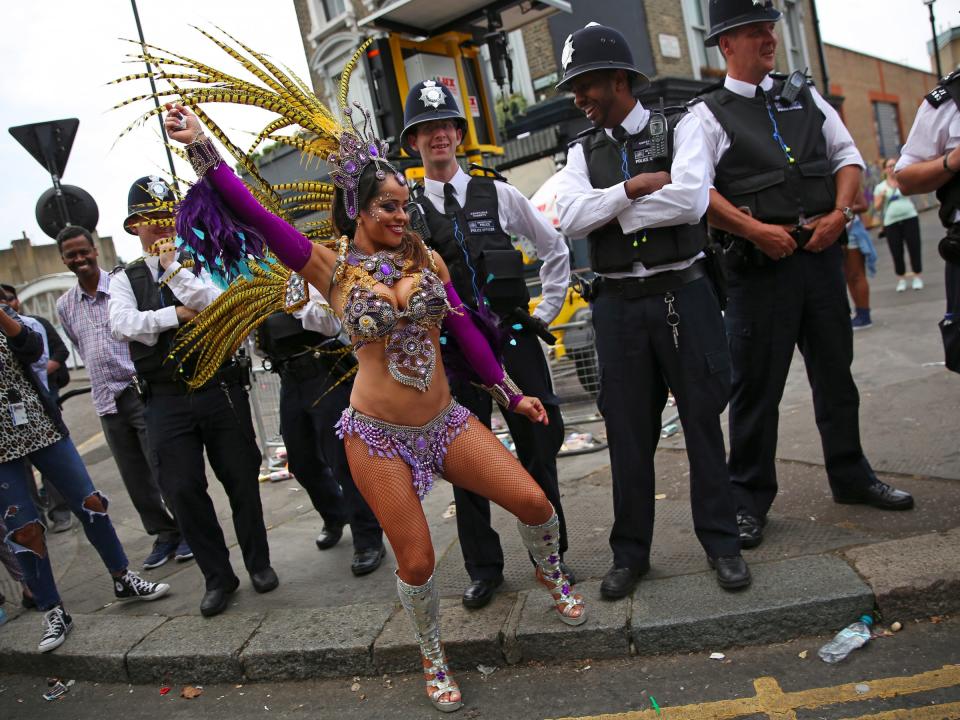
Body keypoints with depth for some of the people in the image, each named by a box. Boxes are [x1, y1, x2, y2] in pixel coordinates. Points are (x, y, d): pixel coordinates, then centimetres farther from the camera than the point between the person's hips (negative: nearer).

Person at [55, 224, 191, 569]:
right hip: (107, 403, 5)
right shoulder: (65, 305, 11)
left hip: (143, 394, -5)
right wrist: (106, 383, 16)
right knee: (135, 479, 10)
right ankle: (164, 533, 23)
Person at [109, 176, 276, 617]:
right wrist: (179, 315, -10)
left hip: (221, 391, -1)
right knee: (183, 491, 2)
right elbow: (122, 323, -9)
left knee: (242, 481, 8)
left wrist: (173, 268, -13)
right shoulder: (124, 280, 9)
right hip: (166, 402, 1)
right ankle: (217, 576, 21)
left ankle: (259, 562, 28)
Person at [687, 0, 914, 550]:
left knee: (836, 374, 14)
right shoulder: (709, 115, -1)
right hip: (761, 263, -5)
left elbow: (848, 157, 15)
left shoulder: (805, 98, 16)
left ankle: (851, 477, 31)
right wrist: (757, 230, -18)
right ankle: (750, 500, 12)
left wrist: (839, 213, -3)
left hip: (822, 253, 5)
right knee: (756, 386, 0)